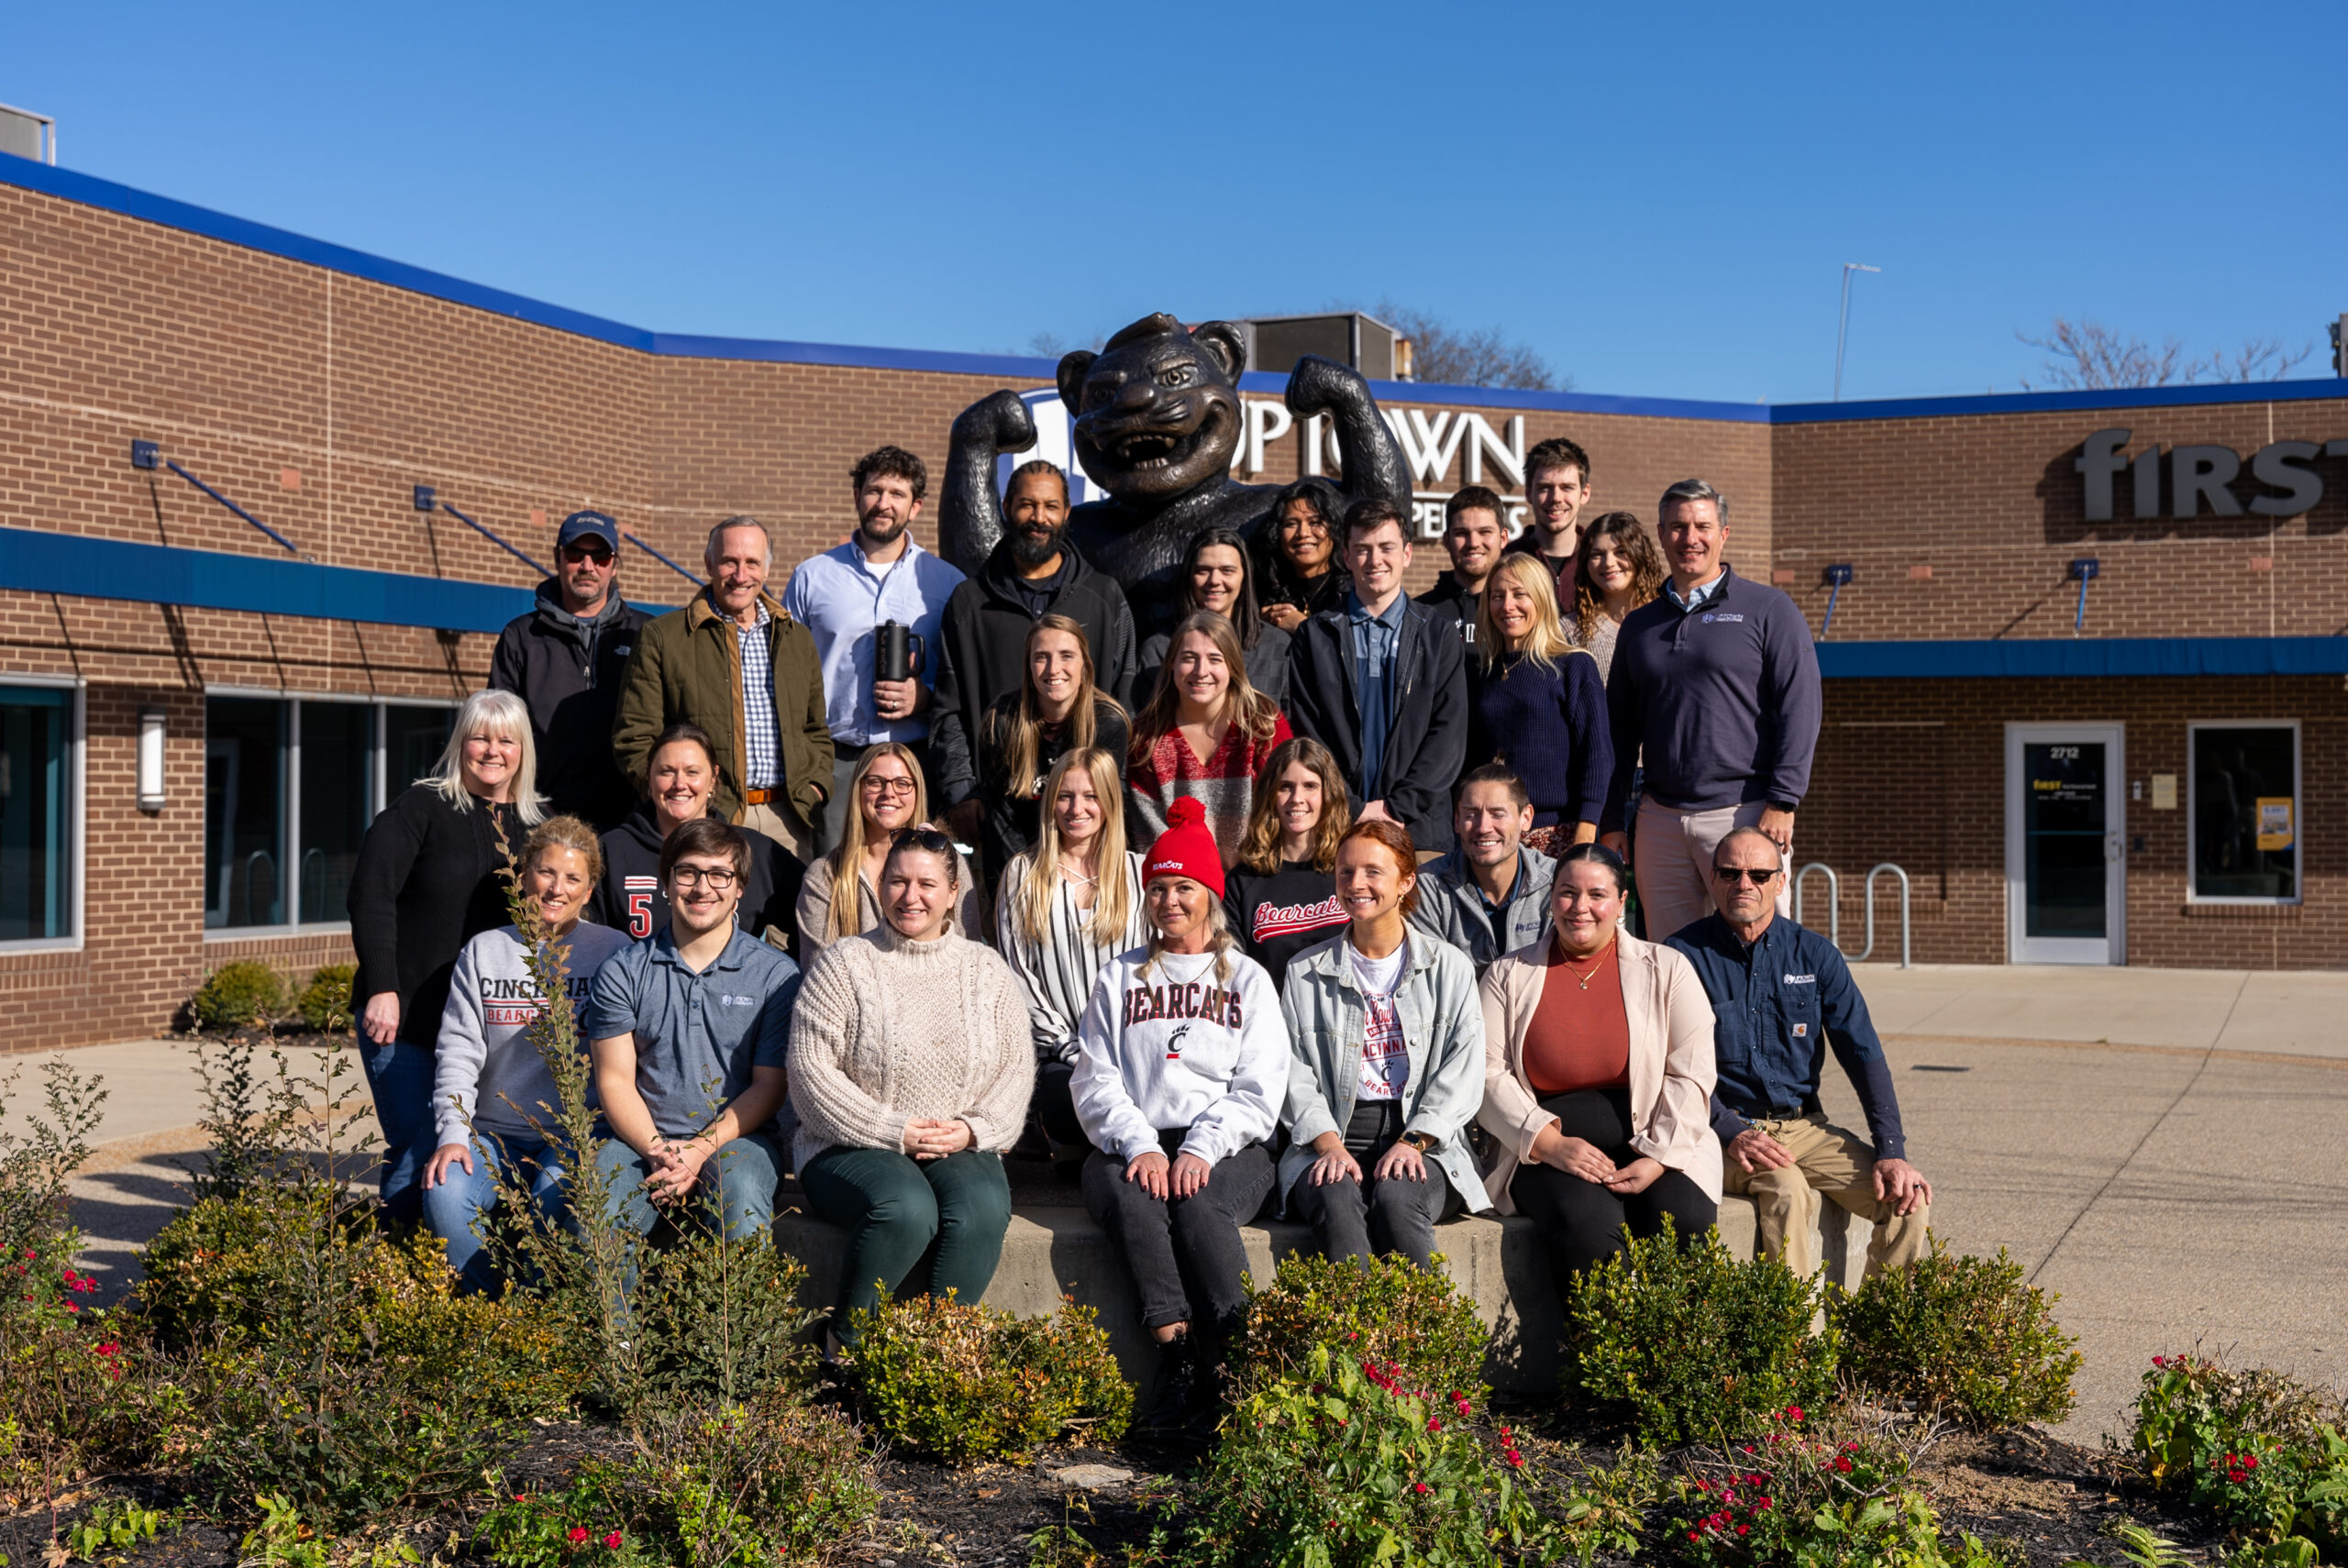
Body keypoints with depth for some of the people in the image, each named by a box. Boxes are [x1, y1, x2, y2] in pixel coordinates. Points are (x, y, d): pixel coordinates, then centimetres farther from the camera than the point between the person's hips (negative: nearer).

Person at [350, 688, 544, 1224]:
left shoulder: (536, 823, 13)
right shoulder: (420, 808, -2)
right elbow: (370, 894, -9)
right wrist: (382, 988, -17)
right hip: (405, 1019, -4)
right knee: (418, 1150, -10)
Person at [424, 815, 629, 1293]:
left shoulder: (614, 950, 3)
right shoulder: (484, 951, 12)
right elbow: (458, 1052, 6)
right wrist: (453, 1133, -8)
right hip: (494, 1132, 3)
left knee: (556, 1197, -33)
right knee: (444, 1195, -25)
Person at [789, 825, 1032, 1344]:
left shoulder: (986, 969, 12)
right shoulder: (843, 963, 1)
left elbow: (1018, 1067, 10)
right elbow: (810, 1071, -6)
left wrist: (975, 1128, -9)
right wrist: (894, 1131, -12)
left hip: (960, 1148, 3)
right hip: (850, 1147, -3)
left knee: (982, 1209, -30)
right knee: (906, 1209, -34)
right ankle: (846, 1344, -15)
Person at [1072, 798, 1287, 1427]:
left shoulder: (1247, 979, 17)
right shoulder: (1120, 978, 21)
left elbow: (1259, 1091, 6)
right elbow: (1095, 1081, 9)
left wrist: (1201, 1148, -12)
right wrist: (1141, 1146, -10)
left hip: (1227, 1147, -1)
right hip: (1133, 1144, 1)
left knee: (1199, 1203, -34)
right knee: (1131, 1198, -34)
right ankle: (1180, 1349, -39)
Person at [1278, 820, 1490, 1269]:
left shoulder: (1449, 967, 12)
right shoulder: (1306, 972, 15)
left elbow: (1463, 1073, 3)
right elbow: (1295, 1076, 7)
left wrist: (1413, 1142, -12)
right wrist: (1331, 1145, -10)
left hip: (1427, 1144, -1)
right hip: (1332, 1140, 1)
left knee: (1396, 1195, -34)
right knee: (1337, 1198, -33)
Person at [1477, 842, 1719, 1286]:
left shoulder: (1667, 970, 9)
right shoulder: (1509, 976, 10)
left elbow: (1690, 1075, 3)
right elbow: (1488, 1075, 3)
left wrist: (1658, 1158, -11)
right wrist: (1549, 1141, -12)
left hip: (1654, 1147, 1)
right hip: (1547, 1153, -1)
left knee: (1683, 1220, -29)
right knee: (1587, 1221, -32)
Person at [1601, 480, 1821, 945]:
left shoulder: (1769, 610, 3)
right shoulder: (1639, 626, 16)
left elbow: (1799, 710, -4)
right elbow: (1620, 730, 18)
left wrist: (1782, 803, -13)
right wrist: (1611, 823, 11)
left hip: (1746, 813, -4)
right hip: (1660, 817, 4)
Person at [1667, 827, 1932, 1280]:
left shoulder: (1815, 955, 7)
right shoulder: (1685, 955, -2)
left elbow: (1864, 1055, 2)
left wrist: (1891, 1150, -10)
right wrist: (1731, 1133, -21)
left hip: (1805, 1126, 4)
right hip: (1723, 1130, -4)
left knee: (1909, 1199, -16)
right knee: (1786, 1191, -34)